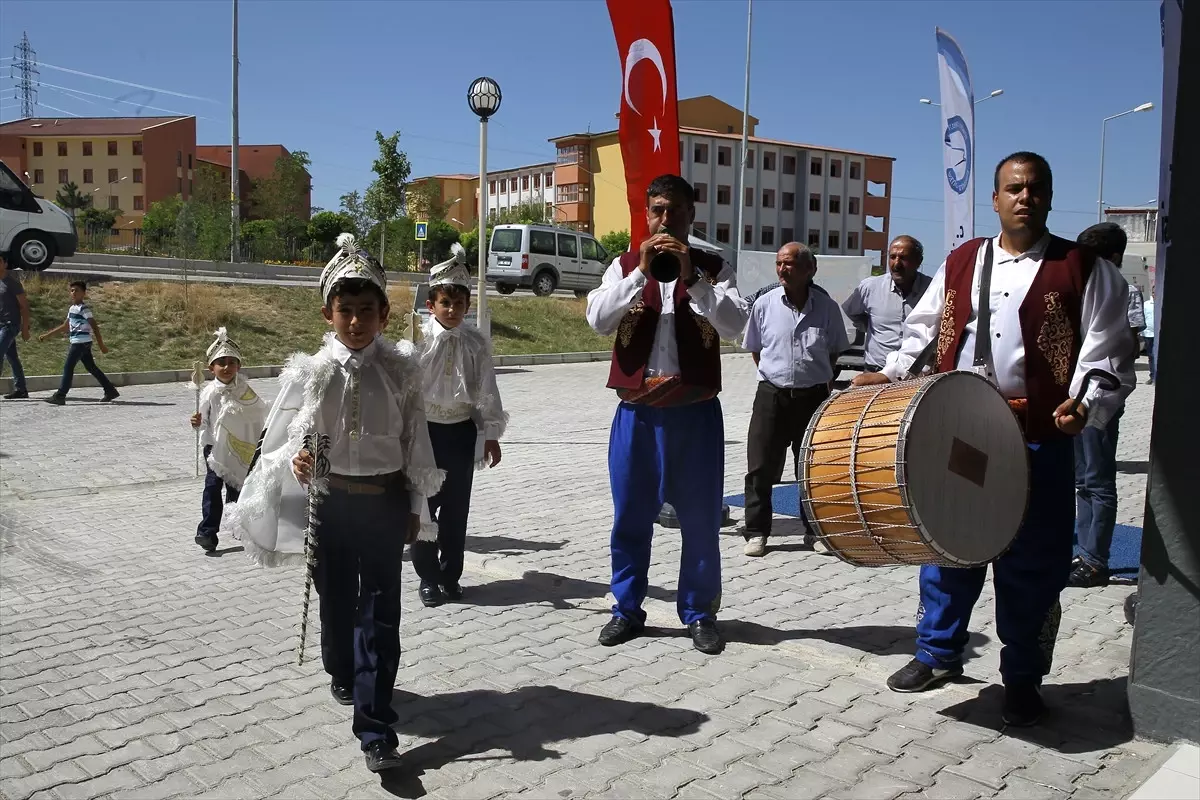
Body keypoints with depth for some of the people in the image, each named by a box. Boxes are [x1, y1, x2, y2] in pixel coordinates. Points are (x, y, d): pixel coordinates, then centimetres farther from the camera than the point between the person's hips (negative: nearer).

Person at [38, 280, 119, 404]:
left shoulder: (84, 308, -11)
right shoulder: (72, 308, 16)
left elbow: (94, 326, -15)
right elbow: (65, 326, 25)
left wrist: (101, 345, -18)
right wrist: (47, 335, 25)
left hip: (82, 342, -9)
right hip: (77, 342, 9)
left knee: (68, 367, -9)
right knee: (91, 367, 11)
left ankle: (60, 396, -6)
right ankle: (110, 391, 16)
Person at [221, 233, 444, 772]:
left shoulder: (401, 370, -5)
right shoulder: (310, 373, -6)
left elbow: (416, 442, 1)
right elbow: (274, 443, -1)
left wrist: (415, 506, 5)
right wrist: (293, 461, -24)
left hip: (386, 501, -1)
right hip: (329, 502, 1)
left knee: (380, 609, -2)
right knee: (336, 598, 17)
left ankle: (375, 727, 2)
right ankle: (343, 675, 46)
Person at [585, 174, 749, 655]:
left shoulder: (714, 268, 2)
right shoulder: (625, 266, 5)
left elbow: (734, 325, -13)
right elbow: (598, 320, -10)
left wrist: (691, 275, -21)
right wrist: (642, 272, -18)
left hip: (696, 411, -1)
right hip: (637, 411, 1)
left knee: (700, 517, 6)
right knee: (631, 515, 8)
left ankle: (700, 613, 21)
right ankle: (627, 609, 23)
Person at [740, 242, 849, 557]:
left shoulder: (827, 307, -2)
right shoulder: (764, 304, -2)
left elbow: (835, 352, 12)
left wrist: (816, 377, 8)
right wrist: (775, 376, 10)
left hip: (814, 396, 0)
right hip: (771, 395, 0)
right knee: (761, 467, 0)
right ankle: (756, 532, 10)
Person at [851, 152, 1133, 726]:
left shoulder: (1084, 270, 2)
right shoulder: (959, 263, 12)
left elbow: (1107, 355, -2)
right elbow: (925, 328, 21)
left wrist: (1085, 405, -19)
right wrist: (892, 373, 8)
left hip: (1039, 445, -3)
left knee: (1031, 566, 6)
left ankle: (1022, 679, 24)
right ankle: (938, 653, 33)